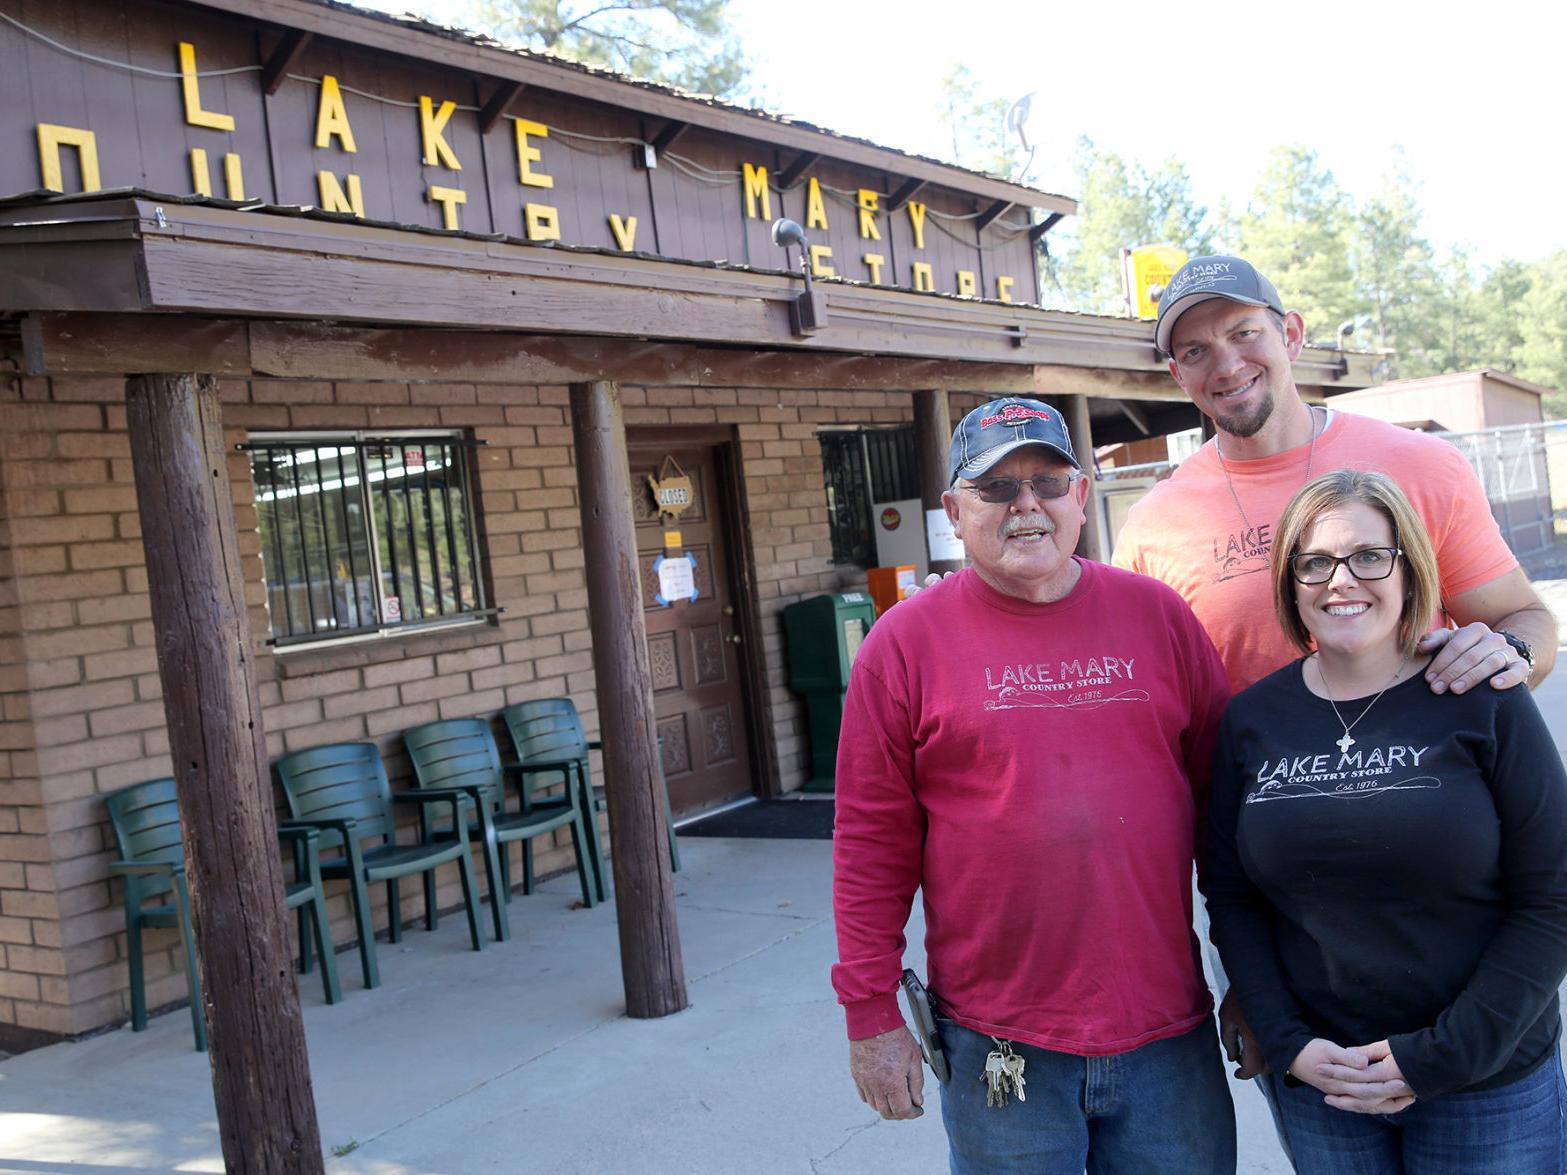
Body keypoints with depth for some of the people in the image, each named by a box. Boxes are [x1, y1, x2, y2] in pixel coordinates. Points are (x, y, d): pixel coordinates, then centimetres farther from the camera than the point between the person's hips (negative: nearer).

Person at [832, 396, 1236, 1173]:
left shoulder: (1156, 615, 3)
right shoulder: (906, 642, -4)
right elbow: (872, 843, -4)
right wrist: (871, 1016, -3)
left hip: (1168, 1035, 3)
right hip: (999, 1050, -2)